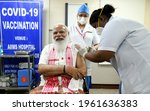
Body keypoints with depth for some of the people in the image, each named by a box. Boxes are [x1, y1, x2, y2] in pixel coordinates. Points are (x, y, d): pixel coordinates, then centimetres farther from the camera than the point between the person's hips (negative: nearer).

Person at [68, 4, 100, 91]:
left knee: (85, 88, 7)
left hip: (86, 64, 1)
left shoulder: (92, 30, 9)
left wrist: (93, 48, -12)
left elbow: (97, 44, 11)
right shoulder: (71, 28, 7)